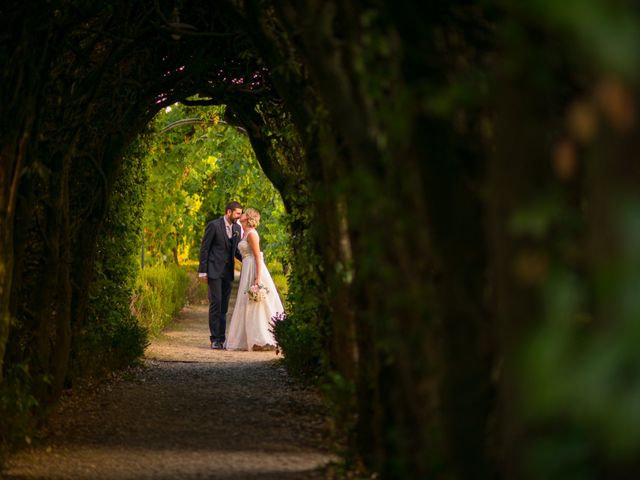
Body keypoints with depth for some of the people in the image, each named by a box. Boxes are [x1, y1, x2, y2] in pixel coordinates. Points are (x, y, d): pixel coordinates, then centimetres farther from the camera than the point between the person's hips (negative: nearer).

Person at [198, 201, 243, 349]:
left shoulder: (237, 228, 11)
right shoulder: (213, 225, -8)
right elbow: (204, 248, -7)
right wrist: (202, 271, -10)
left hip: (228, 272, 6)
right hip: (214, 270, -6)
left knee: (224, 305, 6)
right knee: (215, 303, -8)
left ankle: (221, 338, 9)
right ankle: (215, 339, -6)